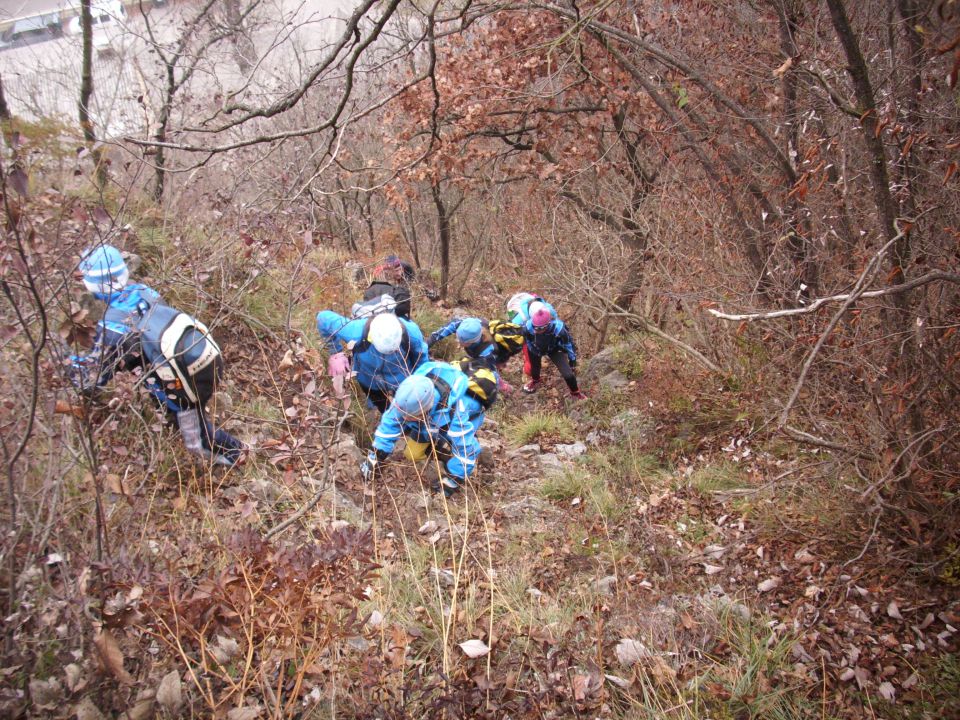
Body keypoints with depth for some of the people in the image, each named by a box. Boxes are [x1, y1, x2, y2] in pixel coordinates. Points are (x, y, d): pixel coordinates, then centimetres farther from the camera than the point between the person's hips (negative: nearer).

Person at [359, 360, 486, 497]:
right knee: (411, 453, 3)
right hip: (433, 420, 5)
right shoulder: (409, 396, -34)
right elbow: (390, 421, -21)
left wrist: (451, 482, -33)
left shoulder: (457, 412, -50)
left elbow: (465, 448, -41)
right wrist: (375, 457, -21)